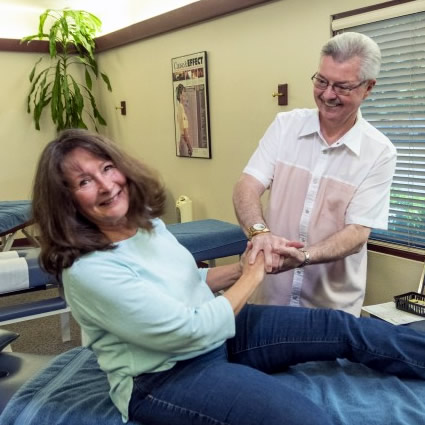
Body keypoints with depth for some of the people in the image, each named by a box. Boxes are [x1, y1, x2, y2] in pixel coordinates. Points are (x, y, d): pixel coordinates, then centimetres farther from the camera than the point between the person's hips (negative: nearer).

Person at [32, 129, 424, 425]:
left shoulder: (146, 221, 0)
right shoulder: (88, 270, -25)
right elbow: (192, 331, -24)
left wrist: (241, 268, 1)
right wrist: (251, 277, -12)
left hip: (216, 330, 8)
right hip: (165, 376, -8)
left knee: (343, 328, 0)